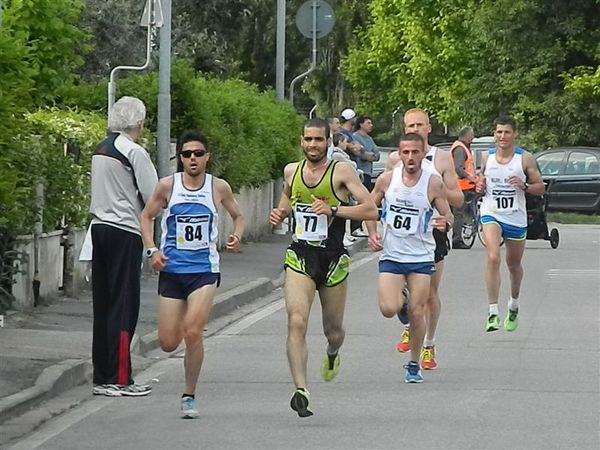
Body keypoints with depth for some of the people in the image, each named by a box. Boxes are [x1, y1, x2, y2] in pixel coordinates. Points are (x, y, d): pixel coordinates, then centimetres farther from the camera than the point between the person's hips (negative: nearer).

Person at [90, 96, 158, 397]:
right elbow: (153, 197, -11)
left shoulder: (101, 149, 12)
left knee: (103, 303, 10)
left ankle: (102, 377, 13)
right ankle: (119, 379, -5)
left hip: (100, 225, 8)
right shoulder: (134, 152, -12)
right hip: (125, 231, -8)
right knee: (123, 305, -4)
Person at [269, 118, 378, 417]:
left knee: (333, 330, 13)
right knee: (296, 322, -19)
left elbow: (371, 211, -12)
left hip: (333, 258, -2)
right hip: (299, 257, 2)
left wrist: (334, 209, -22)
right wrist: (280, 214, 6)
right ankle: (300, 390, -25)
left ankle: (332, 354, 50)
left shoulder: (342, 171, -6)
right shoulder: (291, 171, 7)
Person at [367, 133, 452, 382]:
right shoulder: (387, 179, -3)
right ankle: (400, 299, 27)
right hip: (391, 255, 1)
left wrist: (444, 221, -24)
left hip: (421, 256, -1)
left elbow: (447, 215, 0)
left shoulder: (433, 182, -8)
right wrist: (372, 234, -2)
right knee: (388, 310, -11)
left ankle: (415, 364, 15)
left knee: (417, 313, -2)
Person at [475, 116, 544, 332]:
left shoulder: (525, 158, -4)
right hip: (491, 214, 0)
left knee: (514, 264, 16)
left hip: (516, 217, 0)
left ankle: (513, 306, 43)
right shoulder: (486, 156, 2)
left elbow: (540, 188, 0)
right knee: (493, 259, -21)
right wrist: (480, 185, -4)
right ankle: (493, 313, -22)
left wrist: (524, 186, -20)